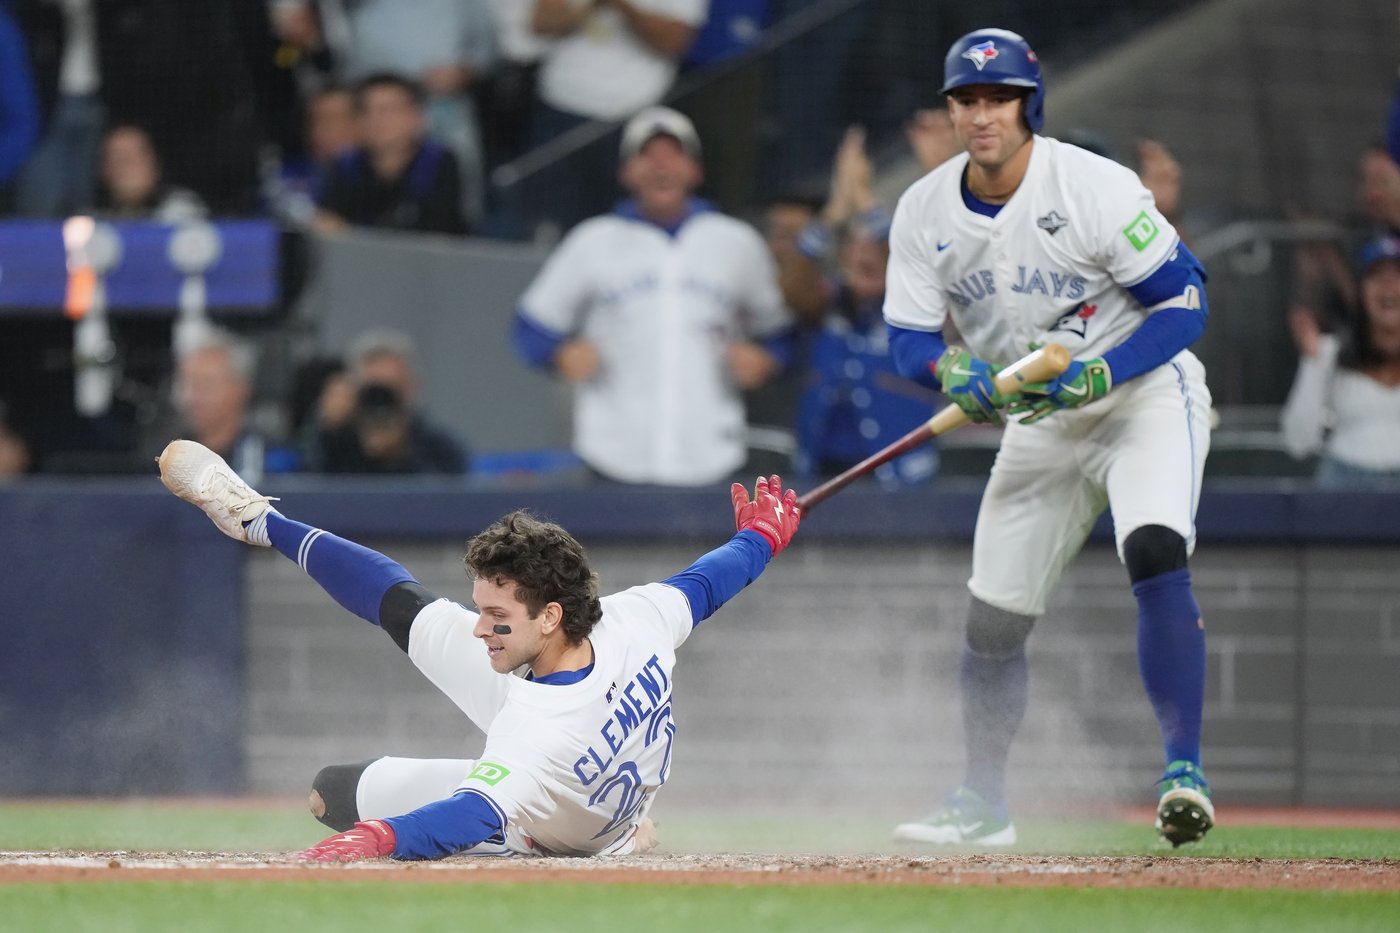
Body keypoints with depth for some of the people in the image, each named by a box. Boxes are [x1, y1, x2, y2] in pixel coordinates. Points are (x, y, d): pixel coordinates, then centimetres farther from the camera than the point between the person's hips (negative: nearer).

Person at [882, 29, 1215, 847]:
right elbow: (909, 340, -1)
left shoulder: (1096, 188, -20)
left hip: (1145, 394, -5)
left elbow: (1184, 301, -17)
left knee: (1155, 555, -30)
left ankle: (1184, 769, -24)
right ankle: (985, 803, 24)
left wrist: (1099, 375, -30)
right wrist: (957, 371, -24)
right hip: (1039, 422, 5)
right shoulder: (924, 213, -6)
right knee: (992, 619, 6)